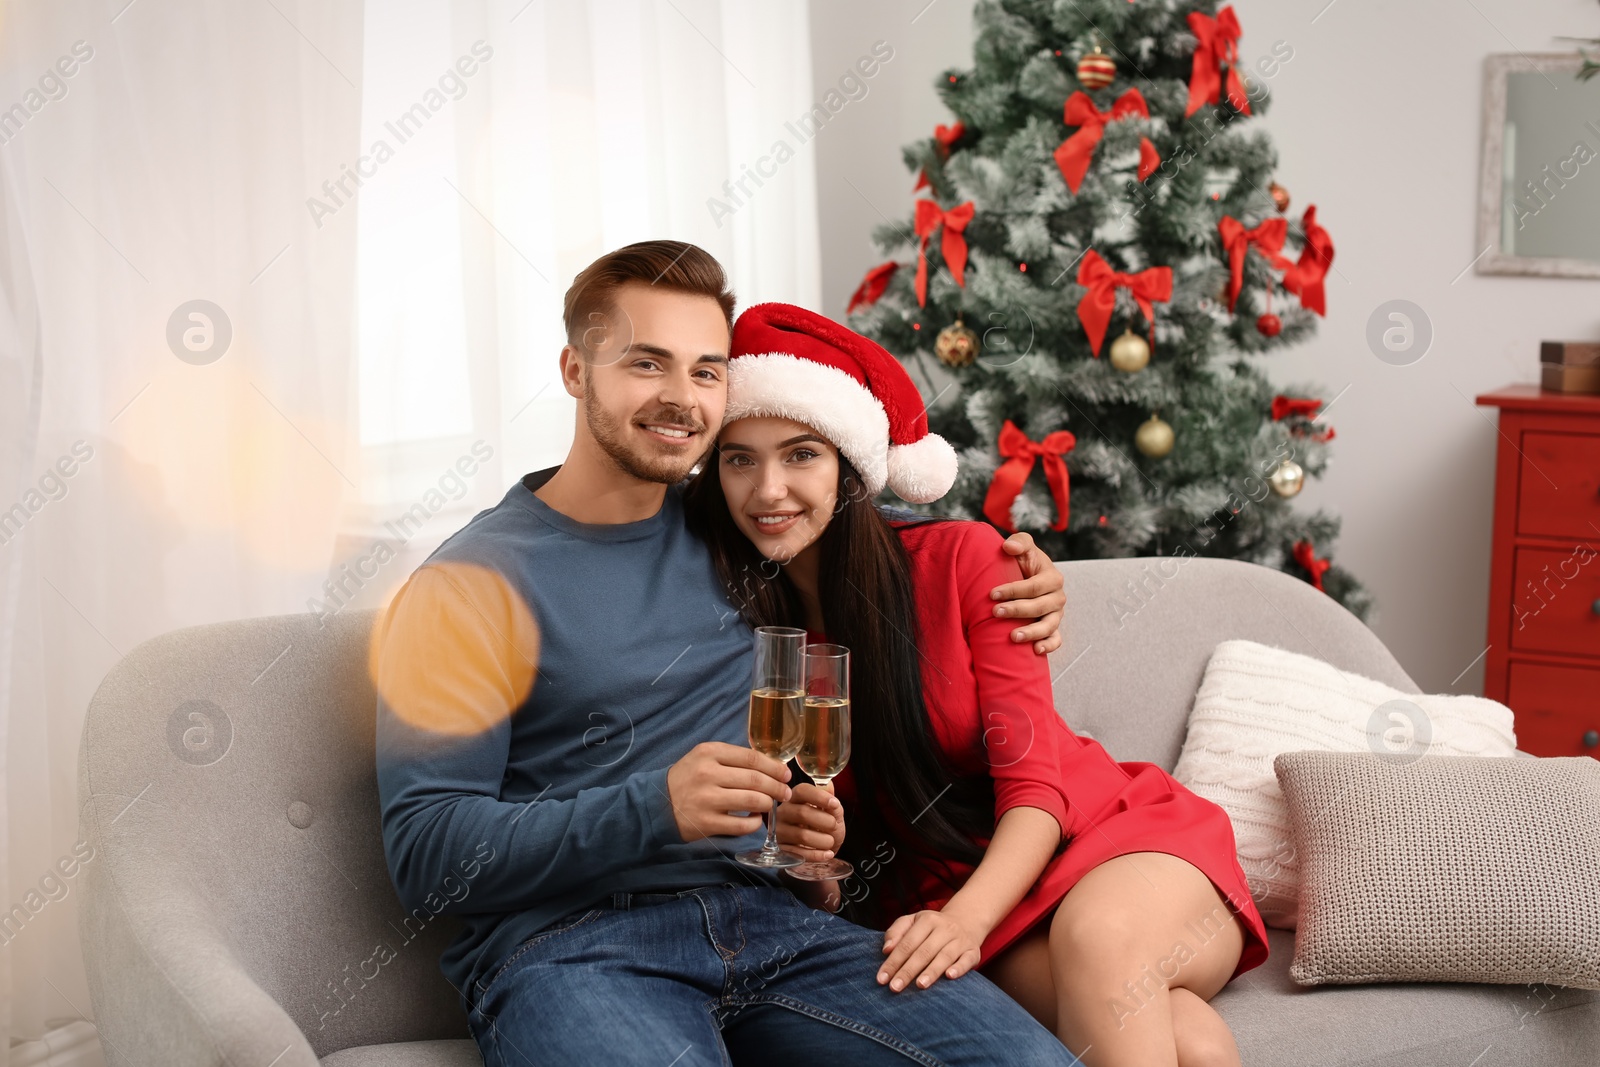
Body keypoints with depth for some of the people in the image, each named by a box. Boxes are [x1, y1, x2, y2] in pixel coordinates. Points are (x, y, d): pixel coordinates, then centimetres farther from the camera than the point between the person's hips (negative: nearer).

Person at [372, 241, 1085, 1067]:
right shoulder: (474, 582, -1)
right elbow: (425, 853, -8)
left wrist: (1012, 569, 18)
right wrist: (654, 809, -20)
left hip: (765, 917, 5)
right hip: (568, 943, -4)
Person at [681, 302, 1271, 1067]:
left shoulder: (960, 560, -6)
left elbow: (1034, 783, -10)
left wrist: (968, 917, -29)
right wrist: (799, 850, -22)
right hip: (944, 901, -1)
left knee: (1099, 933, -38)